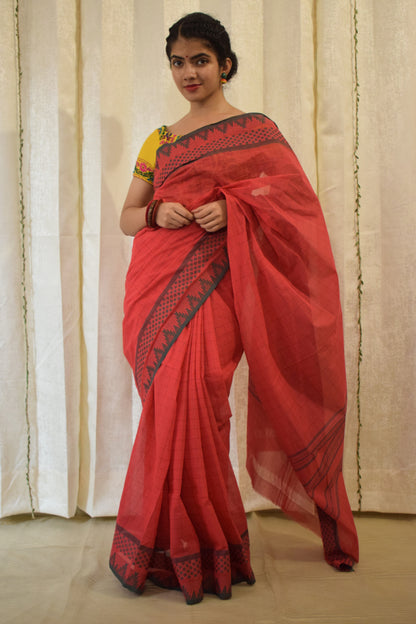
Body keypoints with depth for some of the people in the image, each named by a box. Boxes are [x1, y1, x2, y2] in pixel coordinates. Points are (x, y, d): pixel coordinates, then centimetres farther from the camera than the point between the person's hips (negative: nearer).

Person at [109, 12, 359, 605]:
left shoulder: (258, 130, 7)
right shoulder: (159, 141, 18)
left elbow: (298, 202, 2)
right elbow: (127, 216, 18)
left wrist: (232, 209, -13)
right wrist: (158, 213, -5)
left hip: (214, 284, -4)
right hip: (158, 284, 4)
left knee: (188, 396, -13)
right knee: (171, 402, 2)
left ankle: (198, 547, 7)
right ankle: (177, 542, 18)